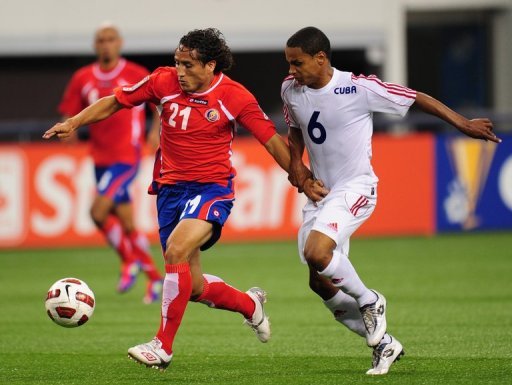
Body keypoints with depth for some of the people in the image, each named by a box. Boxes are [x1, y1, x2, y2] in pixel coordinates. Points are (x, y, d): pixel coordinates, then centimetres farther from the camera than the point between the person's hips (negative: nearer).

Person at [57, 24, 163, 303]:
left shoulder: (137, 75, -4)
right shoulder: (83, 78, 5)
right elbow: (69, 115, 9)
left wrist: (155, 131, -9)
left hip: (126, 156, -5)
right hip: (101, 158, 5)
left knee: (98, 211, -19)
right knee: (126, 224, 7)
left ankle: (129, 261, 1)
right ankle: (155, 278, 20)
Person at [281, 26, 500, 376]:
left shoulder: (358, 88, -18)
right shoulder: (291, 90, -1)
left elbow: (416, 98, -8)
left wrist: (463, 123, -6)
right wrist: (296, 163, 2)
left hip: (355, 188, -7)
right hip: (319, 192, 7)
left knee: (316, 253, -30)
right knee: (320, 284, 4)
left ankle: (369, 301, -2)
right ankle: (384, 344, 21)